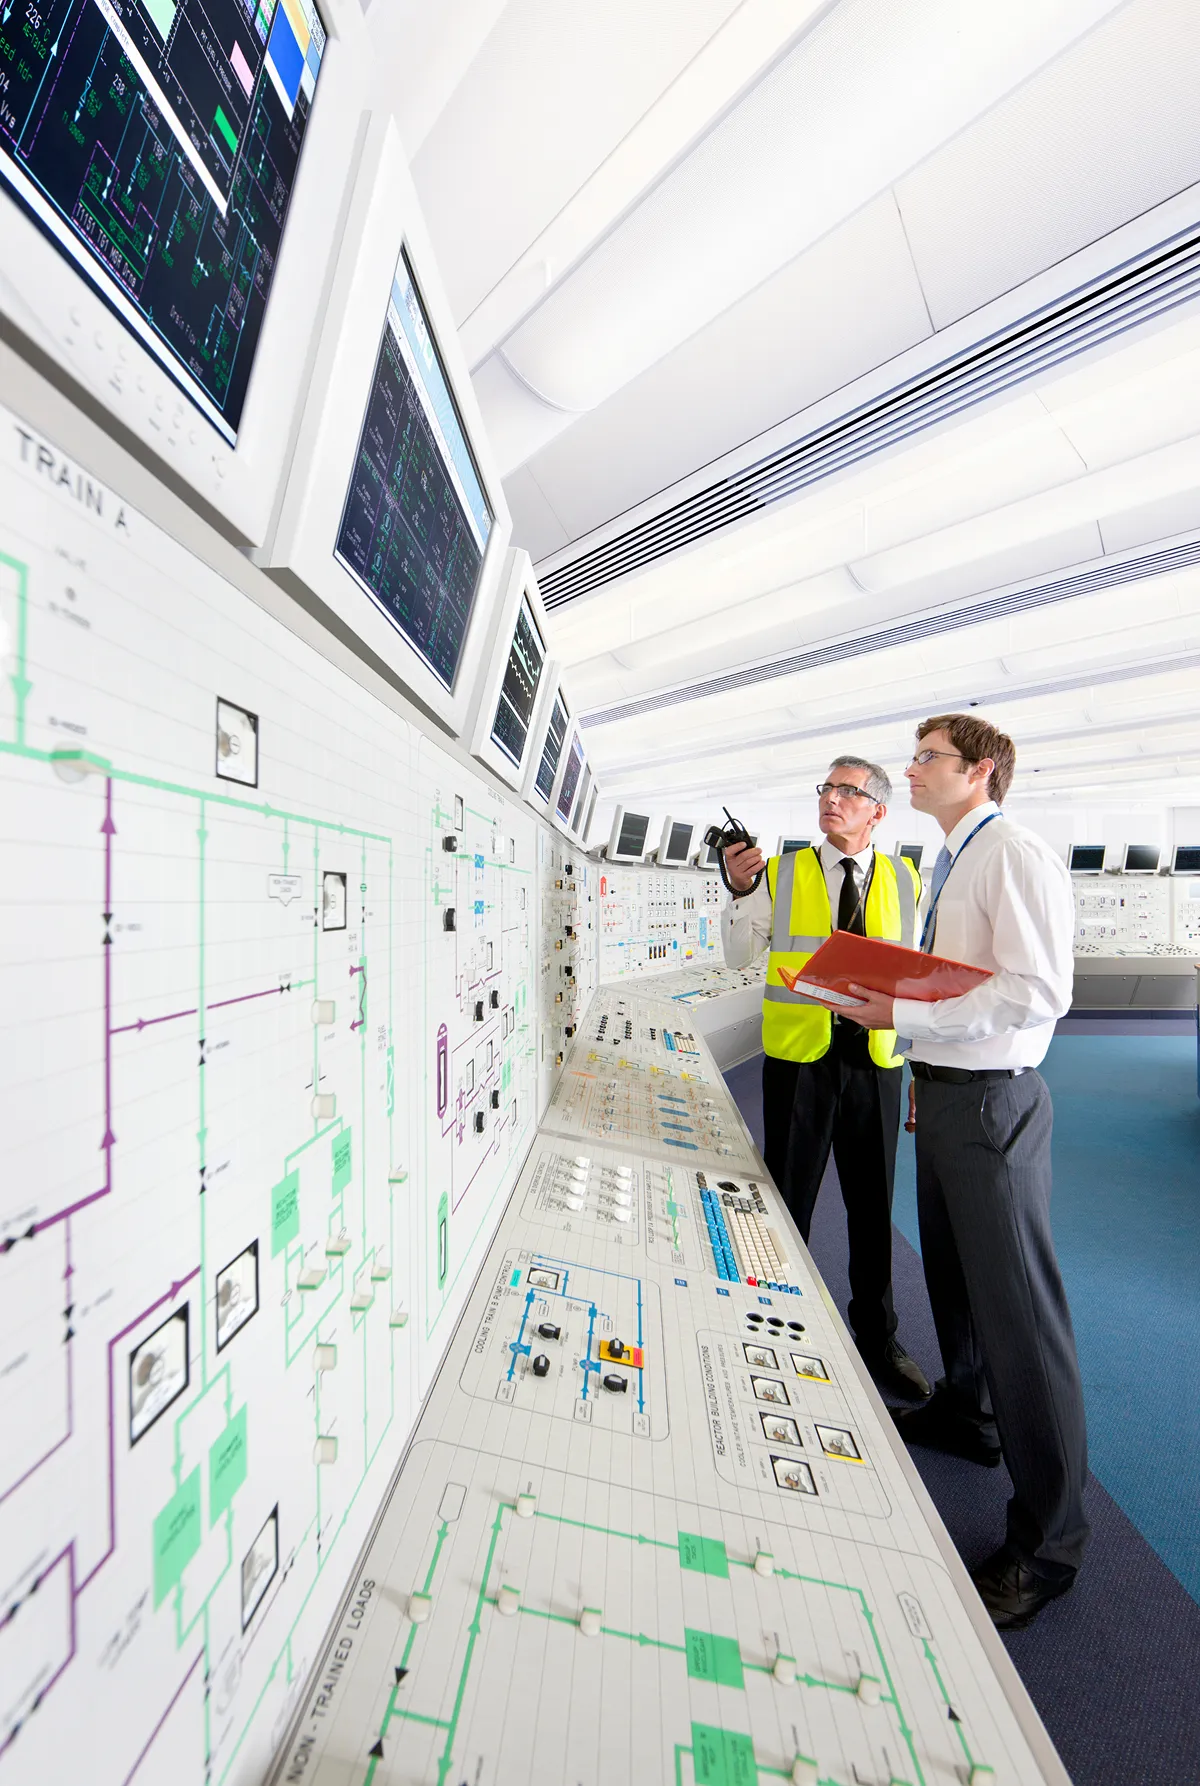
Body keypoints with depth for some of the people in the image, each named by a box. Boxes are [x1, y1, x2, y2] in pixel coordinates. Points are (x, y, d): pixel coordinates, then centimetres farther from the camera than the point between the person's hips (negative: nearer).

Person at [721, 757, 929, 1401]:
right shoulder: (781, 874, 0)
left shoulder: (904, 881, 6)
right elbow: (738, 957, -3)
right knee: (789, 1201, 11)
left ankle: (877, 1337, 42)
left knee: (873, 1204, 18)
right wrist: (740, 890, -17)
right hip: (798, 1056, -2)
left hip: (875, 1060, 2)